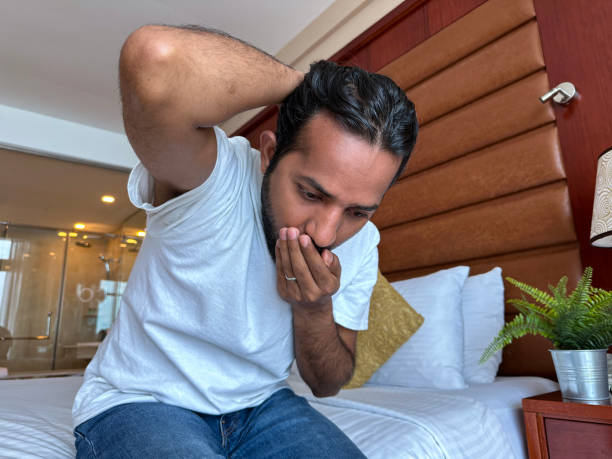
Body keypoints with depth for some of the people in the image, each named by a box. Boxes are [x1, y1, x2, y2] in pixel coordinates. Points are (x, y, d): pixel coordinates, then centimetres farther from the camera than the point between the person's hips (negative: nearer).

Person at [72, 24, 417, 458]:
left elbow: (328, 384, 0)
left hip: (260, 404, 3)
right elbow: (157, 61, -48)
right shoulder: (214, 177, -24)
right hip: (140, 402, -2)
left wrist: (314, 309, -21)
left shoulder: (361, 245, -9)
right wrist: (302, 82, -31)